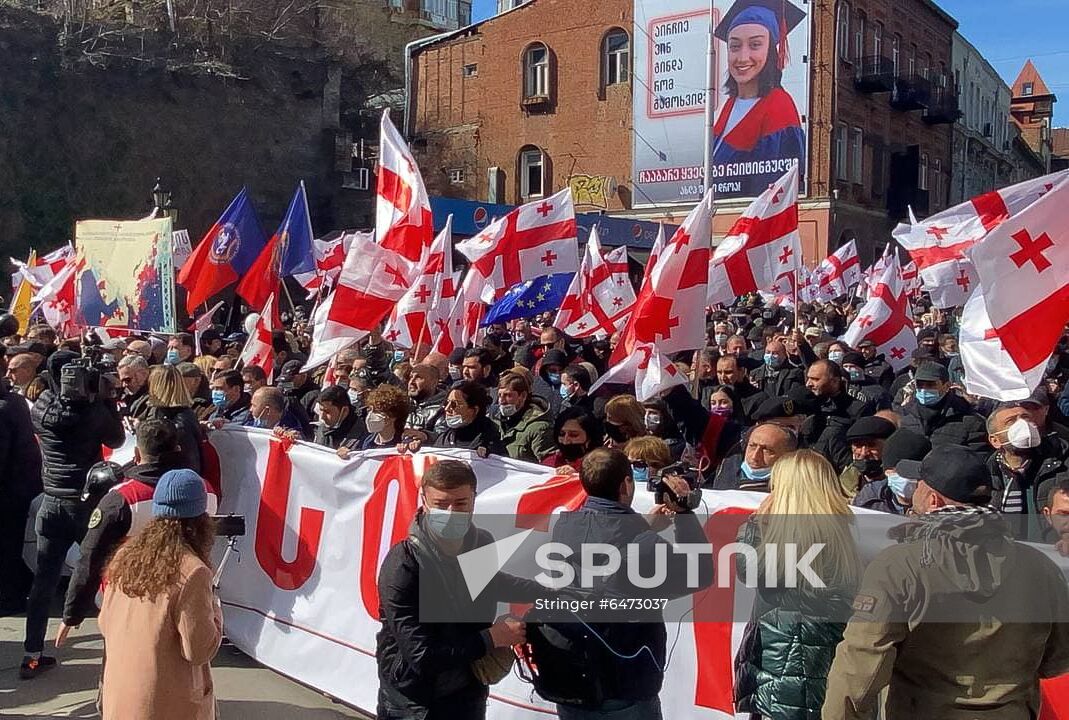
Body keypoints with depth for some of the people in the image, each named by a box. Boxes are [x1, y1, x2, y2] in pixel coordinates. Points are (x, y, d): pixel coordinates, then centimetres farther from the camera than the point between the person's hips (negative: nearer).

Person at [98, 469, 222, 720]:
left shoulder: (125, 557, -1)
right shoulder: (191, 572, -21)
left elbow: (105, 624, 10)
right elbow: (199, 650, -17)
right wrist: (214, 609, -3)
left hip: (118, 697, 6)